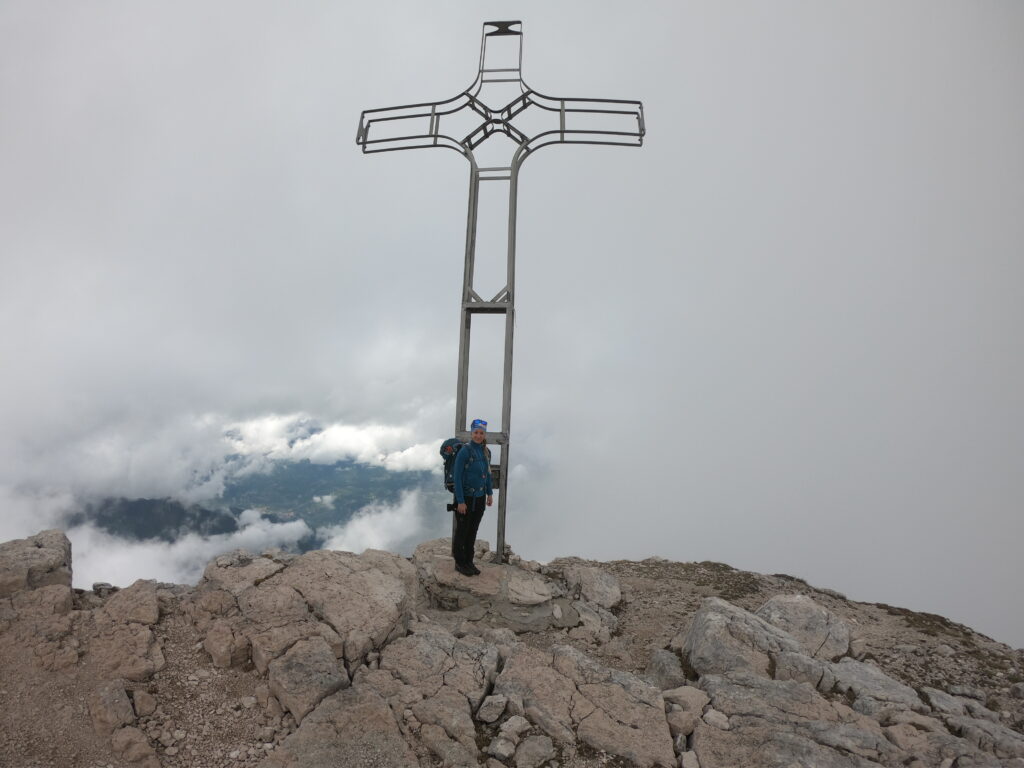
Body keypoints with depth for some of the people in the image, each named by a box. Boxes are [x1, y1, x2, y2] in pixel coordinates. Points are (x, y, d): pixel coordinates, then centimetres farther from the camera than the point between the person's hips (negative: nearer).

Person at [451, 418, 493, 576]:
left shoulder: (486, 452, 2)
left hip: (479, 498, 6)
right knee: (462, 531, 8)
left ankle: (469, 561, 29)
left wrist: (490, 493, 11)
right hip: (465, 498, -6)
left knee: (473, 531, 15)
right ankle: (460, 563, 23)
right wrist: (460, 501, -17)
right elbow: (457, 477, -16)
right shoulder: (465, 451, -17)